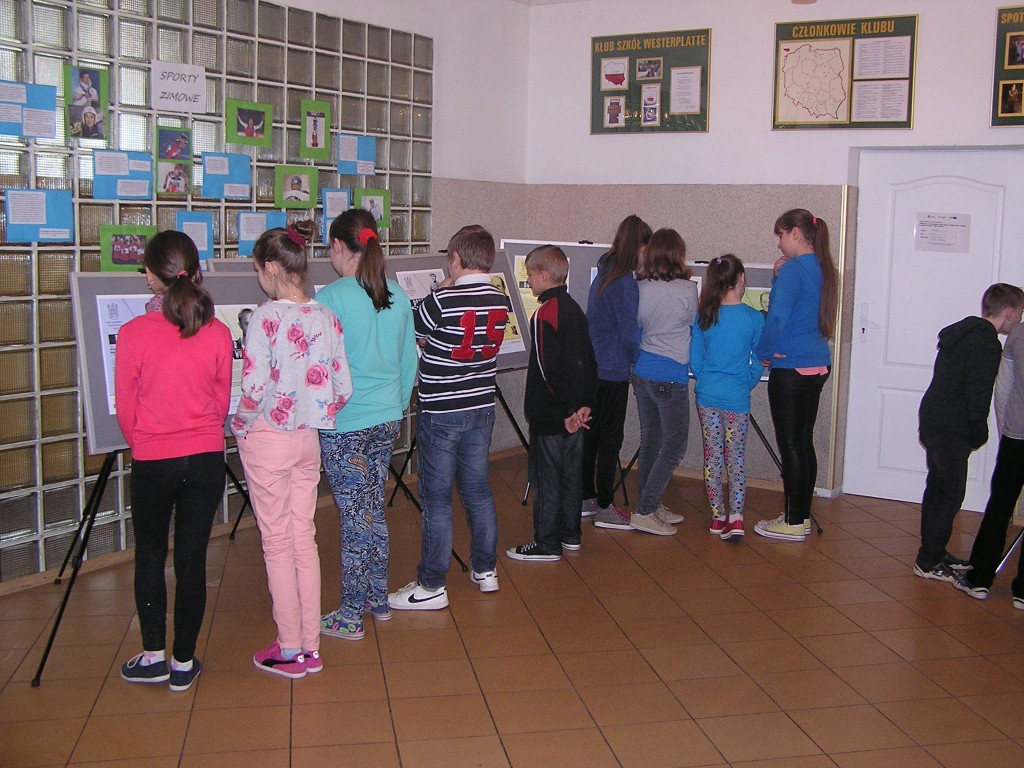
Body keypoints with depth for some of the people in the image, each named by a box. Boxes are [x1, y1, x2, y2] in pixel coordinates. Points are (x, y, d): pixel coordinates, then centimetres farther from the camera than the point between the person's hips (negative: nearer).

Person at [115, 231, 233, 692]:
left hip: (152, 461, -2)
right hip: (206, 459, 2)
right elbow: (222, 401, 6)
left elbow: (125, 407, -3)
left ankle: (154, 657, 20)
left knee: (150, 555, 15)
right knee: (192, 558, 8)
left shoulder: (134, 333, -13)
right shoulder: (218, 333, -6)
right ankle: (184, 663, 16)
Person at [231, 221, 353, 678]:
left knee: (277, 543, 5)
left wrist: (241, 425, -4)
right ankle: (310, 647, 21)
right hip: (308, 439, 6)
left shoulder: (265, 318, -16)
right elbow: (343, 389, 2)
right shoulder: (326, 318, 2)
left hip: (268, 439, -6)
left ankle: (289, 651, 14)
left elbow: (255, 389, -21)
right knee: (304, 538, 13)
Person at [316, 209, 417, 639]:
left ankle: (350, 617, 11)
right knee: (373, 509, 18)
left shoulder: (330, 299, -15)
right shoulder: (398, 298, 3)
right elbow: (409, 362, 11)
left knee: (354, 516, 1)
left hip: (343, 425, -6)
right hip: (387, 419, 6)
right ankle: (378, 601, 29)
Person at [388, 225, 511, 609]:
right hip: (481, 408, 6)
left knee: (436, 498, 0)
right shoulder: (500, 301, 0)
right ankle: (485, 570, 27)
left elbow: (413, 334, -5)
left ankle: (431, 586, 6)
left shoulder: (442, 301, -19)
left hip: (440, 412, -6)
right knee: (478, 490, 17)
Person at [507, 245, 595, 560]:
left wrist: (567, 411, -15)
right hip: (575, 413, 9)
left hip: (551, 415, -9)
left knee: (546, 478, 0)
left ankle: (547, 543, 7)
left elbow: (548, 371, -22)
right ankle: (570, 534, 26)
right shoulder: (575, 309, 9)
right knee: (571, 472, 16)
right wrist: (583, 404, 11)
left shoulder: (544, 315, -18)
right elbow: (589, 362, 12)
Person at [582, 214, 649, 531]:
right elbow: (631, 334, -18)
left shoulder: (602, 275, 9)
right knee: (610, 439, 1)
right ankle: (605, 508, 8)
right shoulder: (625, 282, -18)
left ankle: (586, 499, 25)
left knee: (591, 435, 15)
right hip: (614, 372, -8)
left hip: (593, 368, 9)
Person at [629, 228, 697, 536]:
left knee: (650, 439, 15)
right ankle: (644, 511, -2)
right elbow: (694, 324, 3)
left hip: (641, 371, 6)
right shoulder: (687, 289, -13)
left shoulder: (639, 288, -1)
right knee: (674, 444, 2)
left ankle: (651, 505, 25)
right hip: (670, 376, -6)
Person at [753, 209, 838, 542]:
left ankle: (793, 523, 6)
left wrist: (763, 352, -9)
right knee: (803, 443, 14)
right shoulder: (822, 269, 12)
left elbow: (777, 317, -24)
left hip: (791, 369, -9)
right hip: (817, 365, 9)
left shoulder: (794, 270, -15)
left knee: (790, 445, -1)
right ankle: (802, 517, 22)